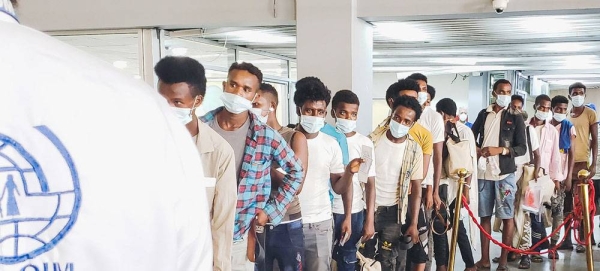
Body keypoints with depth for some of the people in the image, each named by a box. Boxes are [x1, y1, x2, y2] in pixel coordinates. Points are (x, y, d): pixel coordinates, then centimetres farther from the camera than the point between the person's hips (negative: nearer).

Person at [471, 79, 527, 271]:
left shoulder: (515, 118, 3)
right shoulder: (483, 114, 11)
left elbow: (522, 148, -1)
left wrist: (500, 150, -16)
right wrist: (476, 149, -2)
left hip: (505, 174, -3)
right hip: (483, 172, 3)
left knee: (507, 216, -1)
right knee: (484, 215, 7)